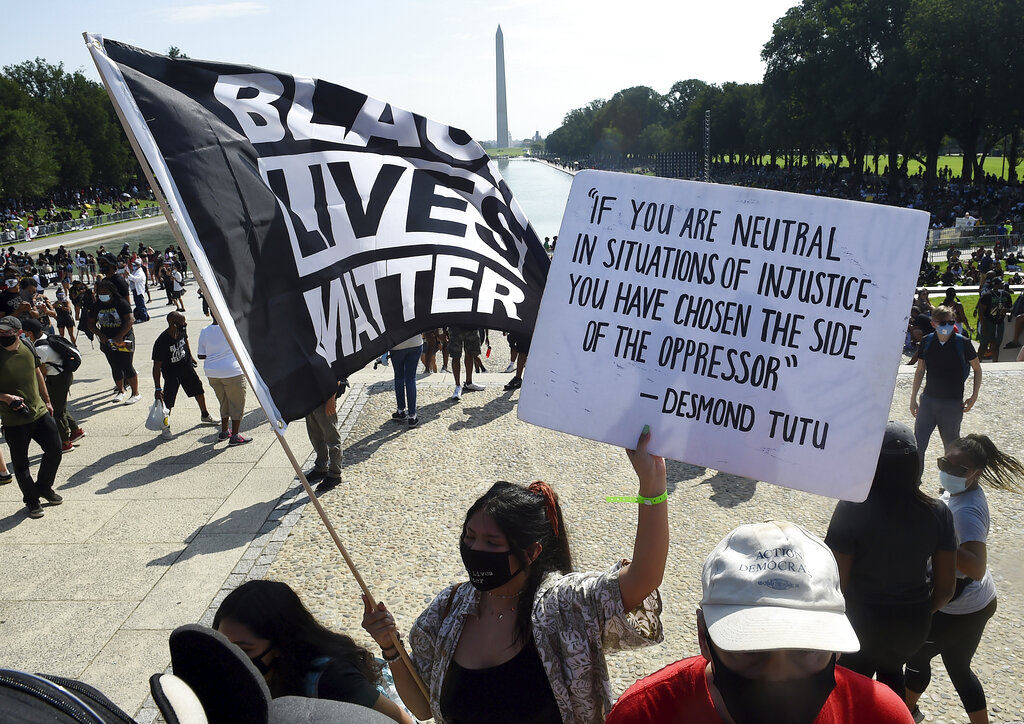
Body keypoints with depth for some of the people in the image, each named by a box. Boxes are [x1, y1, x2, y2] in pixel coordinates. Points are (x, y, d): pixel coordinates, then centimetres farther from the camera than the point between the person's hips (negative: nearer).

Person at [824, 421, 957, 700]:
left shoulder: (851, 509, -25)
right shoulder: (938, 513, -13)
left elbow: (837, 582, -20)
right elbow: (945, 588, -5)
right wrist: (919, 613, 14)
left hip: (863, 621, -4)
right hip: (913, 623, 4)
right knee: (891, 672, 33)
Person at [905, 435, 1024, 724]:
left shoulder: (967, 511, -32)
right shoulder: (958, 492, -4)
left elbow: (977, 568, -43)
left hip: (959, 610, -8)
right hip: (975, 602, 8)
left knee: (916, 654, 17)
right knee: (959, 668, 23)